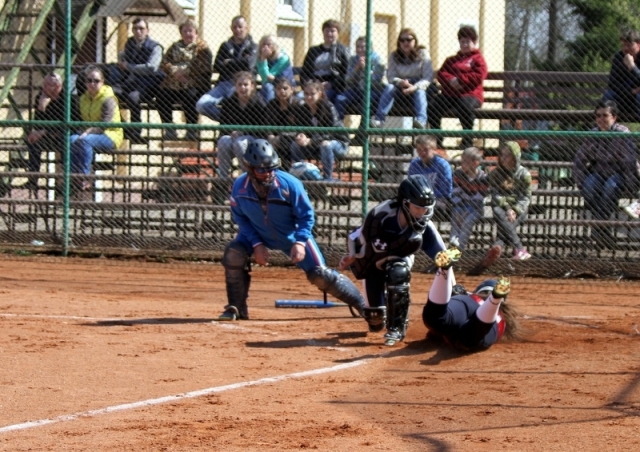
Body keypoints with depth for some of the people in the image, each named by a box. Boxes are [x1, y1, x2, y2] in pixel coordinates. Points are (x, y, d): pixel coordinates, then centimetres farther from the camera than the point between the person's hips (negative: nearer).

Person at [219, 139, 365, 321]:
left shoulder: (290, 184, -30)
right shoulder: (240, 187, -24)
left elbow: (306, 216, -17)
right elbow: (241, 218, -9)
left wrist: (300, 243, -31)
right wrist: (256, 244, -20)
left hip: (293, 235, -2)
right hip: (258, 235, 2)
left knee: (320, 275, -7)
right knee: (233, 255, -23)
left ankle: (362, 305, 8)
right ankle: (236, 308, -8)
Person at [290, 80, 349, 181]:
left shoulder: (328, 108, -22)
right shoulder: (301, 110, -5)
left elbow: (330, 132, -28)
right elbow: (299, 130, -4)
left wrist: (310, 141, -40)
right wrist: (300, 136, -31)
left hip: (339, 143, -5)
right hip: (314, 147, 5)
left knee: (325, 145, -38)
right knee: (295, 145, -17)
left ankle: (328, 178, -26)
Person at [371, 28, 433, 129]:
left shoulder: (422, 54, -3)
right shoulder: (394, 56, 4)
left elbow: (428, 77, -12)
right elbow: (390, 76, -5)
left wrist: (415, 87, -31)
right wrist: (401, 82, -29)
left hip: (418, 88, -2)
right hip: (400, 90, 2)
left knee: (419, 92, -34)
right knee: (389, 87, -27)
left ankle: (421, 121, -55)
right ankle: (379, 119, -43)